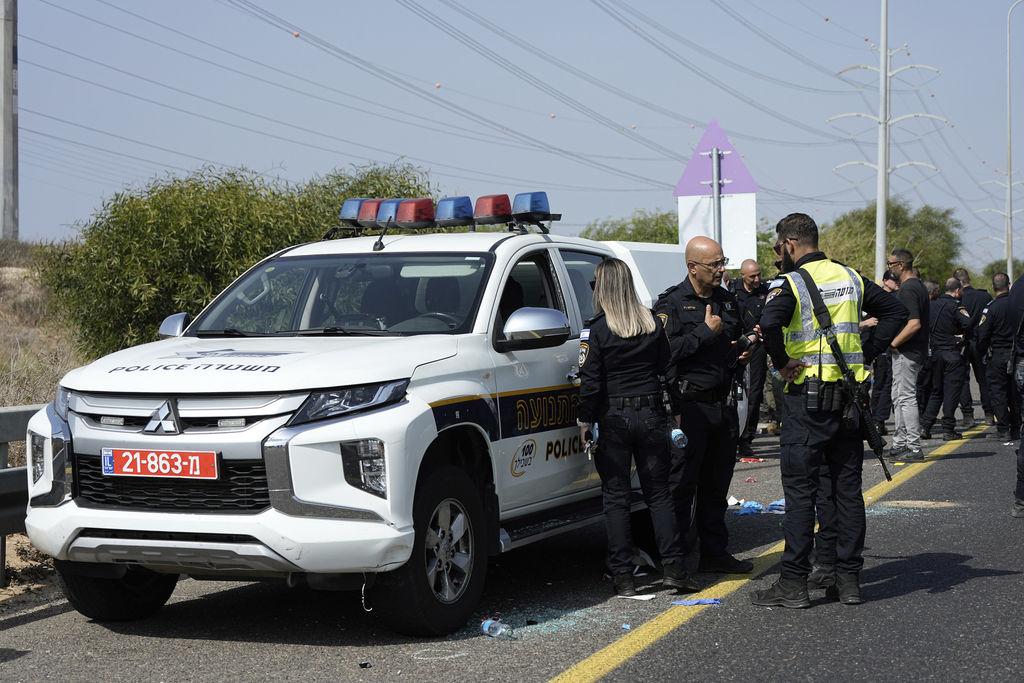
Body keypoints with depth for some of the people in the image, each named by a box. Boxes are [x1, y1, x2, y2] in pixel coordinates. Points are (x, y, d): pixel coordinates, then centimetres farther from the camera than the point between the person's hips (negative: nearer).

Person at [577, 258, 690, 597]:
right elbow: (665, 366, 8)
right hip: (651, 415, 4)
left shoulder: (596, 329, -11)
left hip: (613, 419, -3)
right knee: (658, 493, 12)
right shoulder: (652, 323, 2)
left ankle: (623, 577, 3)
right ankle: (673, 567, 6)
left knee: (616, 498, 4)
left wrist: (585, 421, -4)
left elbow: (590, 381, -11)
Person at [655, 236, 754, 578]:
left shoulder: (727, 299, 15)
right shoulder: (671, 303, -6)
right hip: (689, 405, -7)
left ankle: (715, 552, 21)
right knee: (682, 483, -4)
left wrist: (744, 348, 8)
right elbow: (667, 350, -18)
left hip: (724, 403, 7)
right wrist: (706, 331, -16)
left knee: (717, 482, 12)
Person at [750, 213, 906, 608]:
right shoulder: (850, 278, 11)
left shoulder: (792, 283, -10)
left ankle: (794, 583, -1)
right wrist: (866, 353, 11)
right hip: (850, 395, 6)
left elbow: (769, 323, -28)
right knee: (846, 487, 11)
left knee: (800, 488, -2)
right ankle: (849, 579, 14)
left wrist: (782, 362, -13)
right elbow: (895, 312, 16)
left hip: (808, 394, -6)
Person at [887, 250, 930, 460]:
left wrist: (894, 343, -20)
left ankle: (914, 448, -6)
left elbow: (915, 324, -27)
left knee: (907, 398, -8)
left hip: (906, 352, -11)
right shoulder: (918, 285, 15)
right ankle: (900, 443, 23)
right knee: (898, 397, 16)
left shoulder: (907, 289, -18)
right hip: (913, 352, 11)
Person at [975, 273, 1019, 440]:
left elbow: (982, 334, -9)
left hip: (997, 356, -4)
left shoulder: (991, 308, -12)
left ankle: (1004, 430, -2)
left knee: (997, 393, 3)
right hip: (1017, 356, 4)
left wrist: (981, 353, 5)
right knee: (1015, 394, 13)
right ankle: (1016, 430, 18)